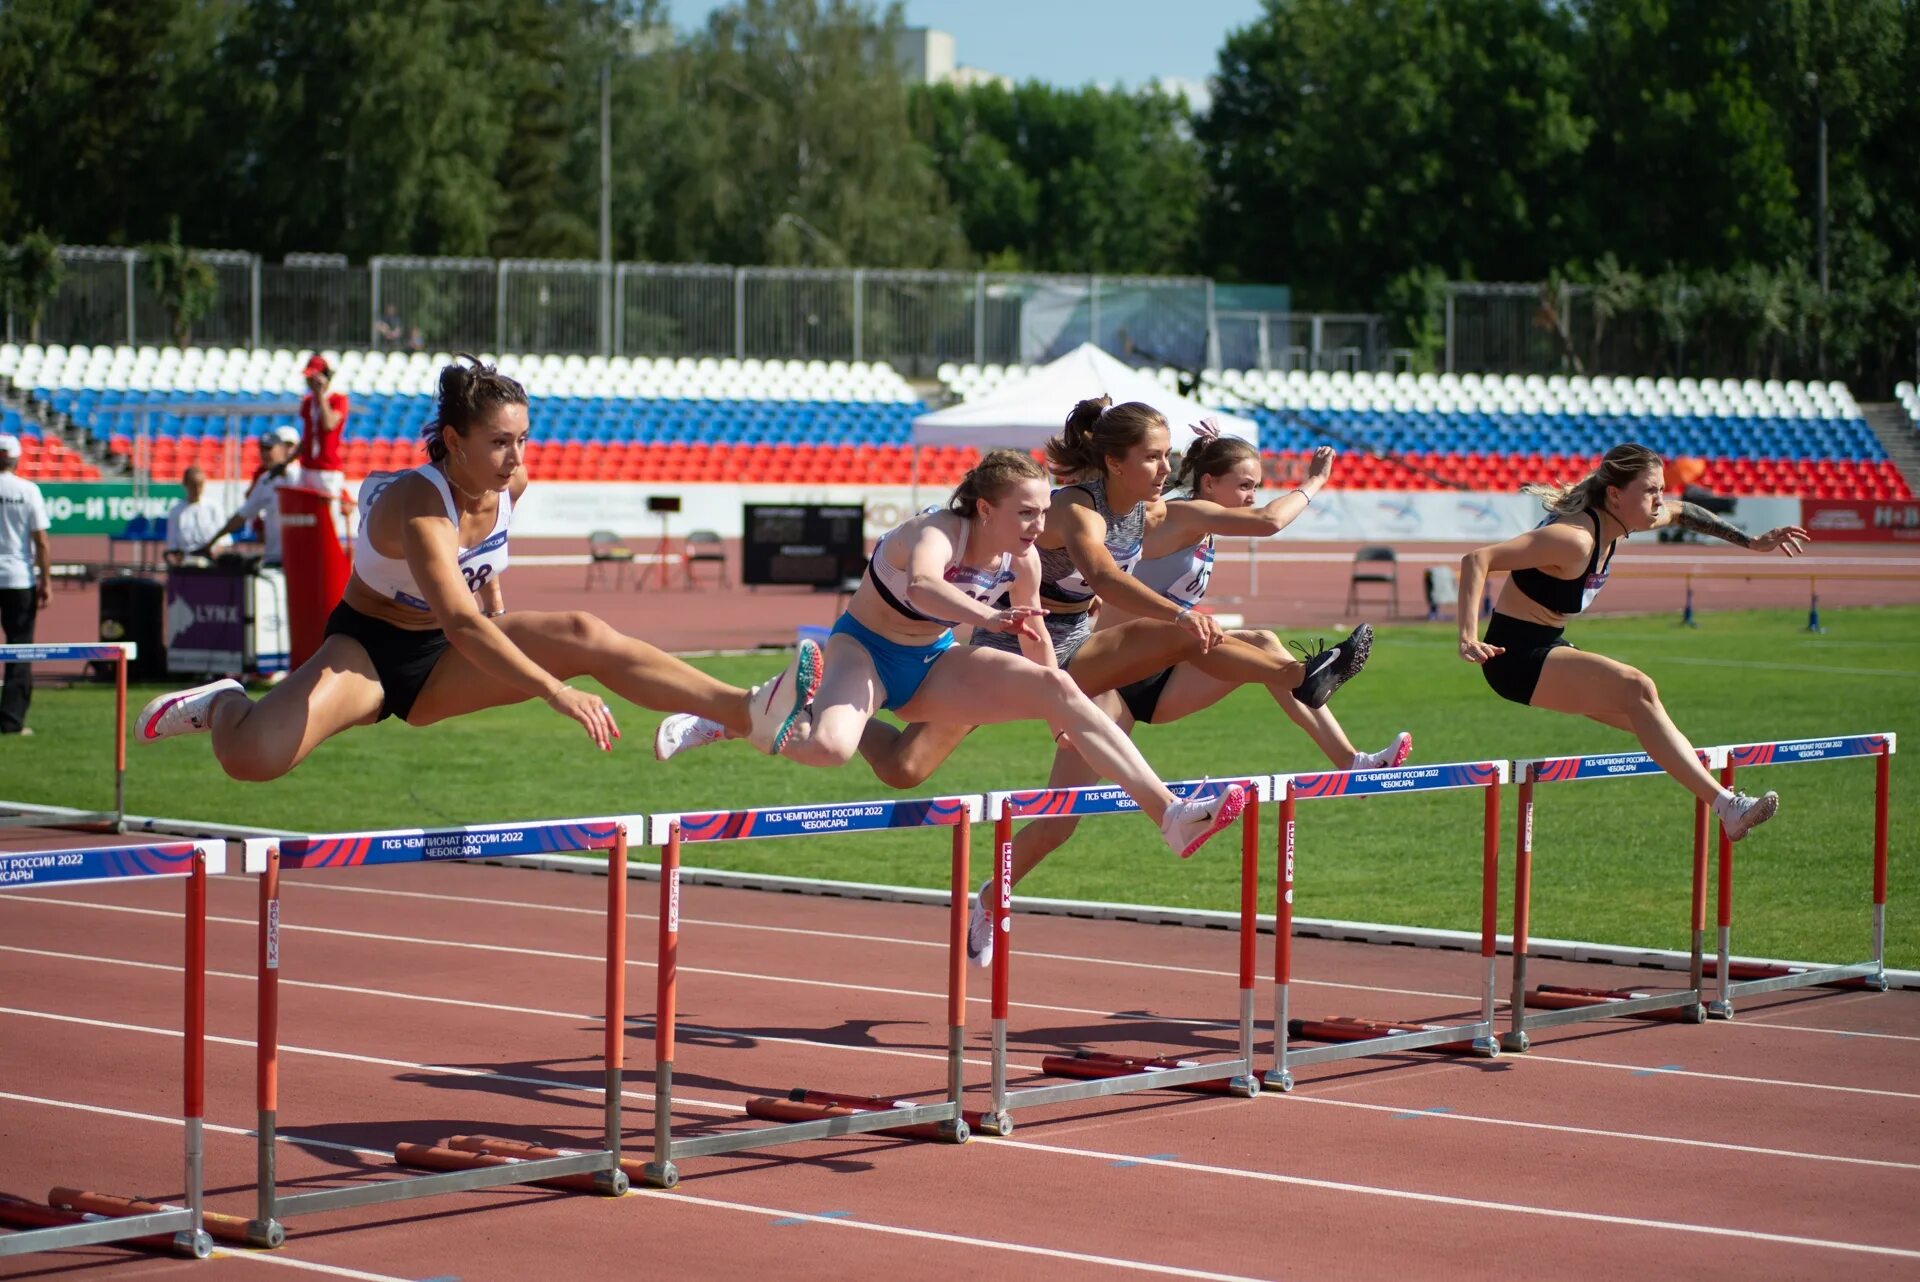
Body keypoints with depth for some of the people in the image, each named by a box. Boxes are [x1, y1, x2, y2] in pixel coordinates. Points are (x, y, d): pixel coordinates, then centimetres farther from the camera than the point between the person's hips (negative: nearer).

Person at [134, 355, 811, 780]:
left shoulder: (510, 485, -8)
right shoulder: (418, 506, -31)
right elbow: (459, 621, -44)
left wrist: (497, 609, 13)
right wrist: (554, 690, -51)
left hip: (445, 660, 6)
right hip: (370, 650, -6)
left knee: (584, 635, -18)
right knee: (251, 757, -29)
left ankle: (749, 711, -26)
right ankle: (223, 705, 9)